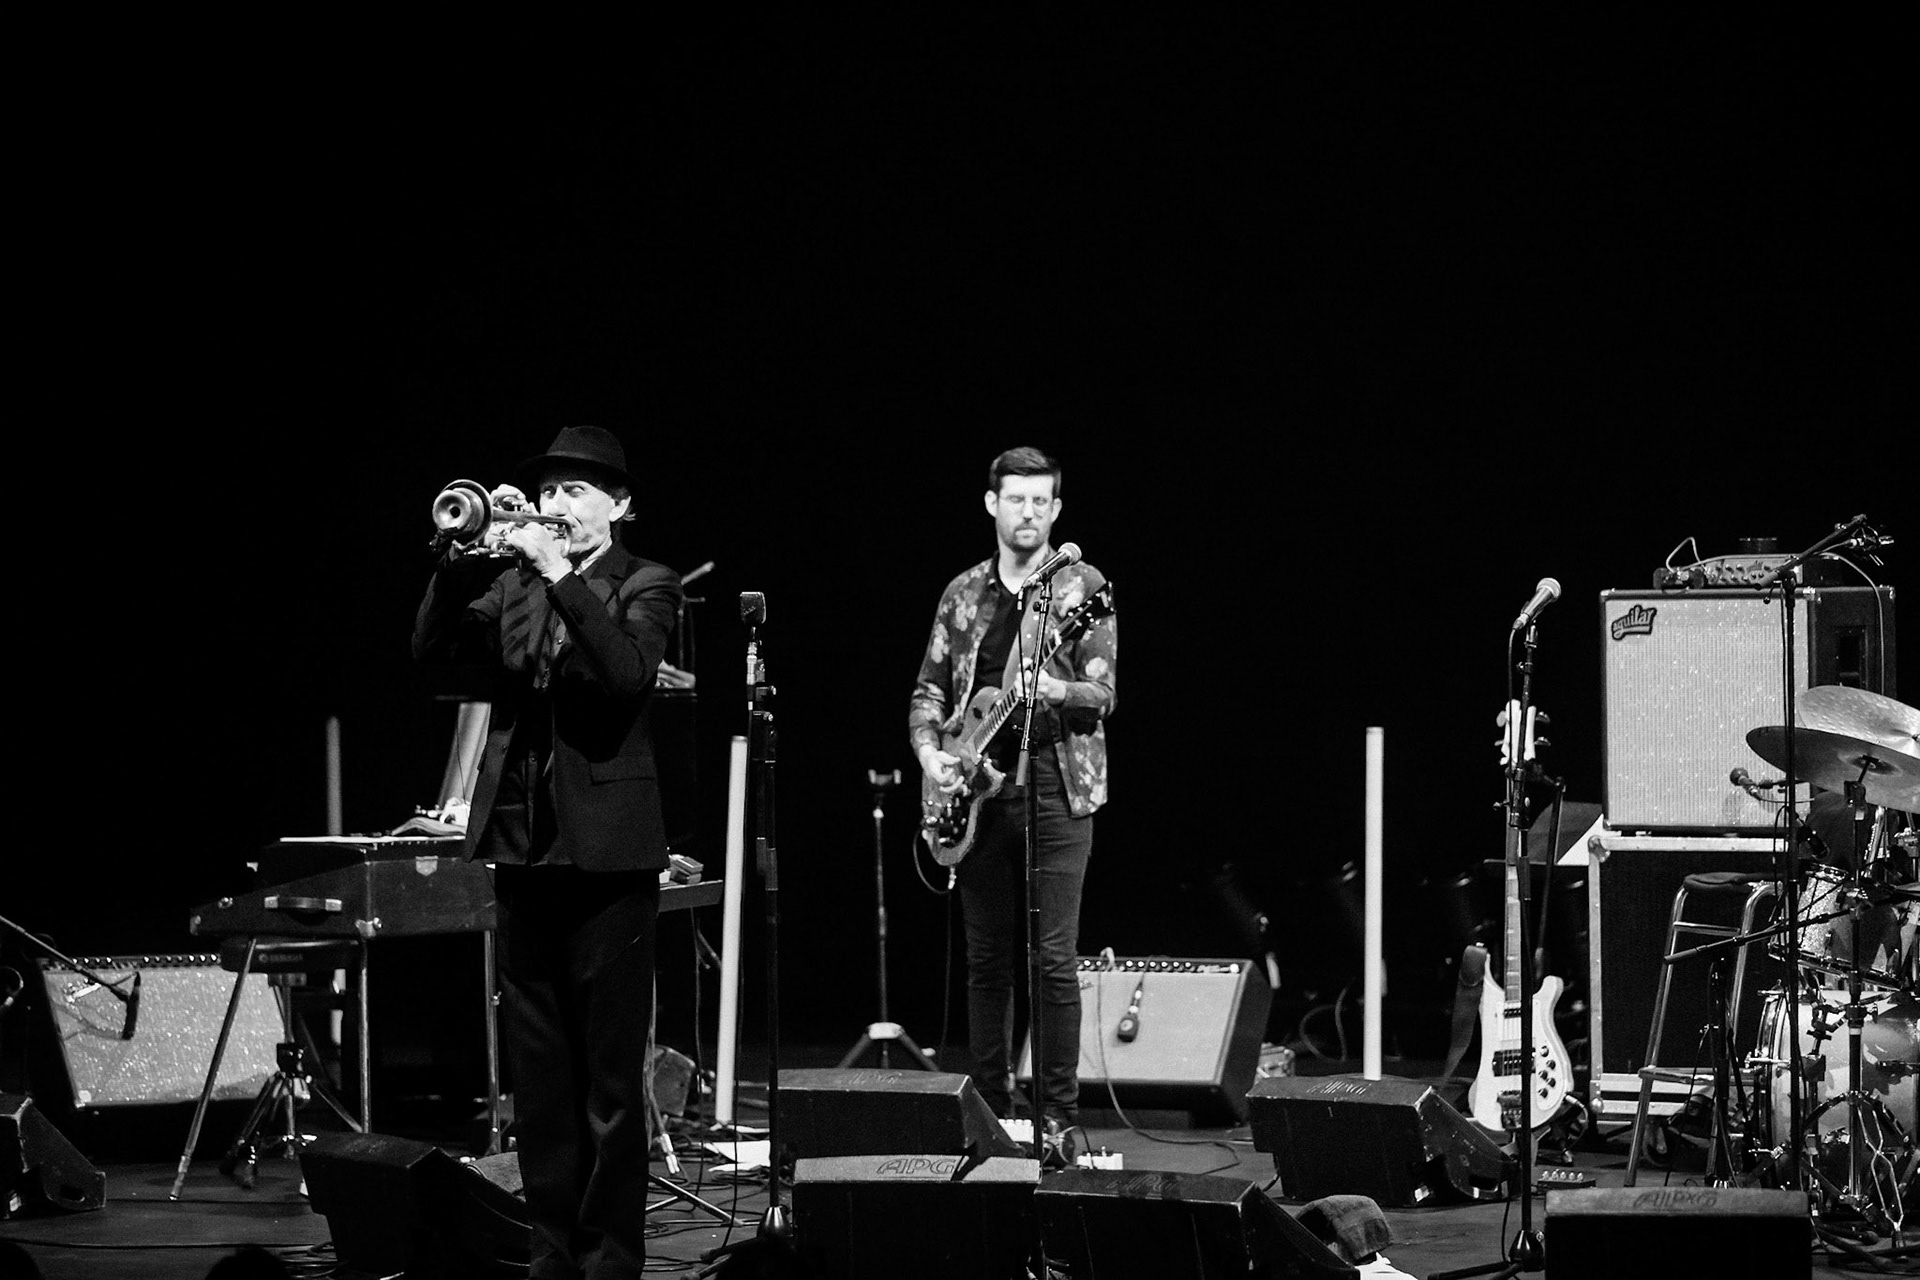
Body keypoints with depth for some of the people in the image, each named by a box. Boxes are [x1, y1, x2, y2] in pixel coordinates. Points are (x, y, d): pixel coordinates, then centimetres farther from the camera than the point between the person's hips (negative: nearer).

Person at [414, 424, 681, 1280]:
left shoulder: (644, 586, 0)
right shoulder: (512, 583, 14)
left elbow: (630, 671, -19)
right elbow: (433, 648, 1)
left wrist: (559, 575, -22)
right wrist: (465, 554, -11)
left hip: (606, 846, -5)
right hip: (522, 839, 5)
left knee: (609, 1071, -4)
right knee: (537, 1069, 8)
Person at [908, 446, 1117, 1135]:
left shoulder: (1081, 586, 0)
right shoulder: (963, 593, 13)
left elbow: (1103, 693, -7)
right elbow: (930, 690, 16)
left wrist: (1054, 691, -27)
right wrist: (930, 752, -2)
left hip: (1055, 782, -4)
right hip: (976, 789, 4)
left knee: (1055, 958, -8)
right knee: (987, 960, 8)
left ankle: (1060, 1113, -4)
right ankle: (989, 1107, 14)